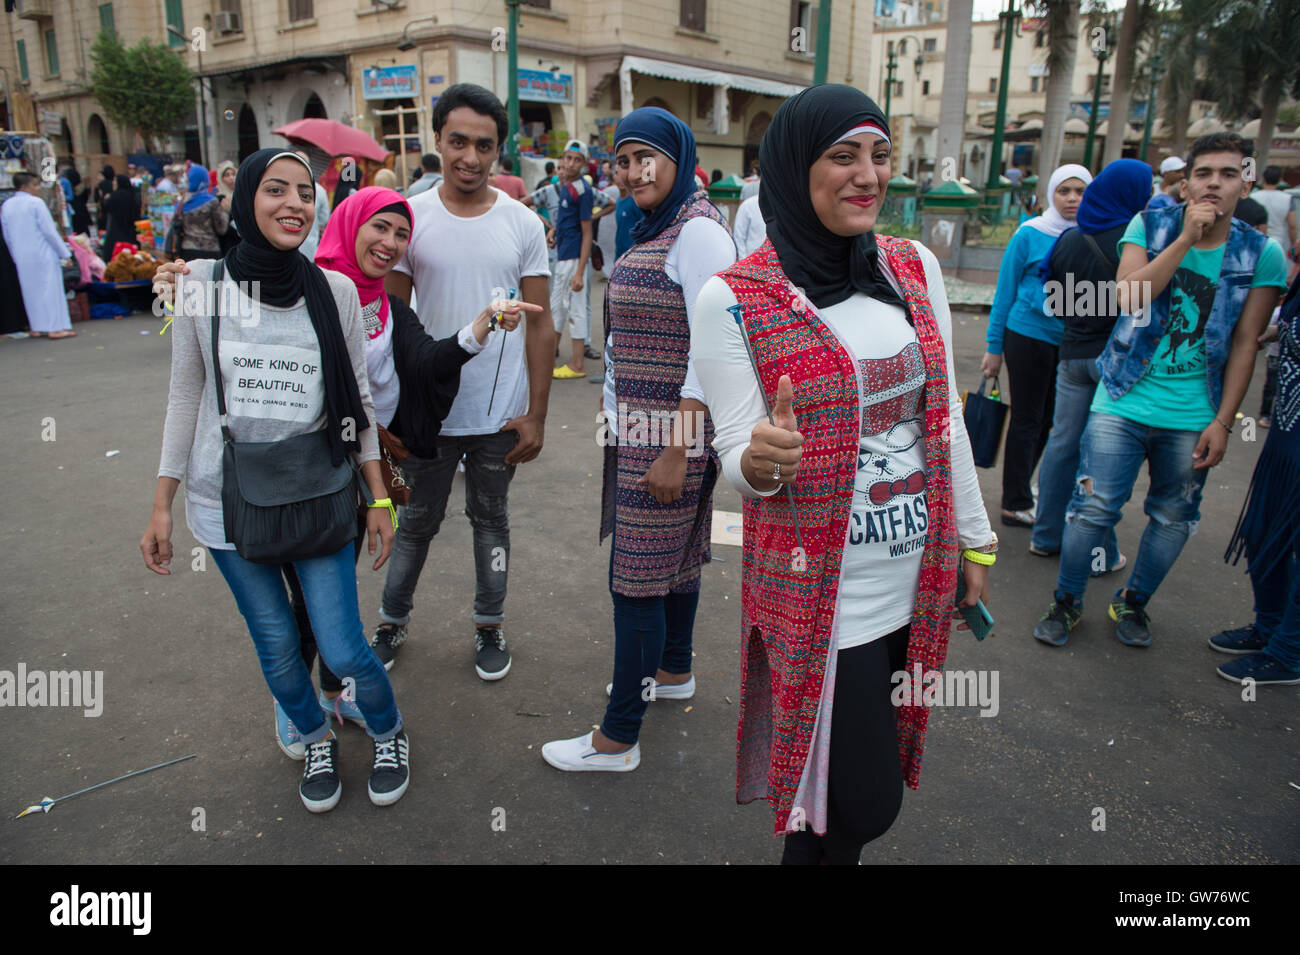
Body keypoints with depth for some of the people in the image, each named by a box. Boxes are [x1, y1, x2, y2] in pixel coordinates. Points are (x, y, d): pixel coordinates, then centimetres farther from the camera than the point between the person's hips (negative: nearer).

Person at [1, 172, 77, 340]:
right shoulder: (35, 203, -11)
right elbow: (49, 231, -13)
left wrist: (17, 257, 21)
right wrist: (64, 253, -8)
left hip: (21, 257, 6)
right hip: (43, 254, -6)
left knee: (31, 290, 11)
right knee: (50, 288, -2)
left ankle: (37, 327, 13)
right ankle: (56, 327, -4)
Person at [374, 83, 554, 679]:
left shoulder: (522, 225, -3)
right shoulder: (410, 217, -3)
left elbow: (540, 326, -1)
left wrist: (536, 415, -4)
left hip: (500, 411, 0)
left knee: (490, 520, 15)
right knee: (417, 521, 14)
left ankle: (489, 626, 32)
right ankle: (393, 620, 35)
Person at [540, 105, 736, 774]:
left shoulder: (698, 231, -16)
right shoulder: (655, 228, 14)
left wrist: (677, 450, -22)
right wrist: (616, 410, 17)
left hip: (669, 433, -10)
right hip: (637, 426, 10)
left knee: (637, 580, -3)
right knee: (675, 555, 22)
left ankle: (617, 739, 9)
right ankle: (673, 673, 42)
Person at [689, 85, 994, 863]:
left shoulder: (916, 267, 3)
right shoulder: (733, 301, -12)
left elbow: (945, 417, 9)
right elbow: (736, 457, -10)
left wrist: (976, 538, 12)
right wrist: (760, 461, -33)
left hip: (917, 577, 6)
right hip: (821, 597, -5)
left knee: (879, 765, 20)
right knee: (865, 806, 3)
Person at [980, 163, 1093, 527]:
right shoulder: (1030, 234, -6)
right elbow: (1005, 290, -2)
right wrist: (994, 347, -3)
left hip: (1069, 341, 4)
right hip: (1028, 336, -4)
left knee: (1047, 419, 12)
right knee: (1027, 419, 1)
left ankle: (1020, 488, 30)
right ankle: (1015, 505, 11)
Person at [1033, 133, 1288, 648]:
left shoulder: (1262, 255, 0)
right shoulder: (1150, 226, 1)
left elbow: (1244, 346, 0)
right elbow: (1130, 297, -15)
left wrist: (1222, 421, -3)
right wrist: (1186, 238, -18)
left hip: (1192, 418, 1)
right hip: (1123, 401, -1)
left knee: (1173, 519, 11)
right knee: (1092, 507, -1)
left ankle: (1134, 602, 33)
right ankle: (1066, 602, 19)